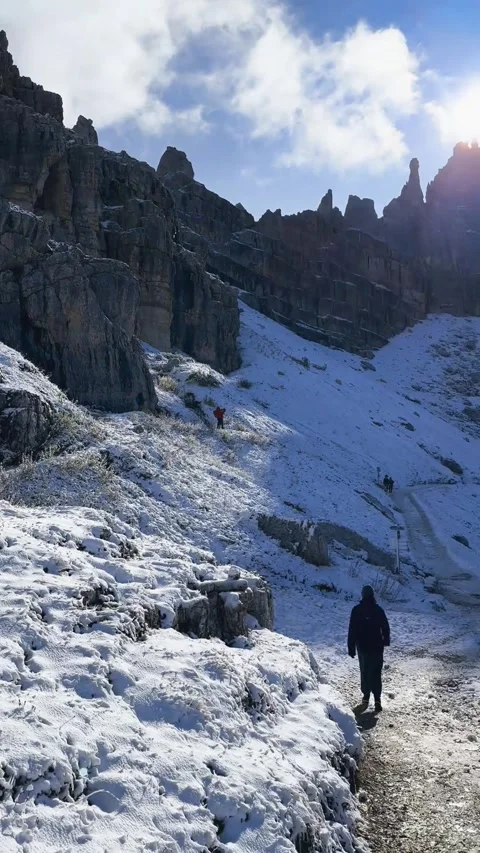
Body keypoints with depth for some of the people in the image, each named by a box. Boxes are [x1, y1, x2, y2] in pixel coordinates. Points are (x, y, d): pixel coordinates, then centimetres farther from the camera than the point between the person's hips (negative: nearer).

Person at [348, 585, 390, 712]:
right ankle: (377, 699, -2)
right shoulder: (378, 609, -7)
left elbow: (352, 630, -7)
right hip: (377, 647, 0)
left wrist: (351, 648, -1)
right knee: (376, 673, 4)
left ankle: (366, 696, 13)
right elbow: (385, 627, 2)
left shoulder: (356, 610, -7)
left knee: (365, 672, 14)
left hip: (362, 647, 0)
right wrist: (386, 641, 20)